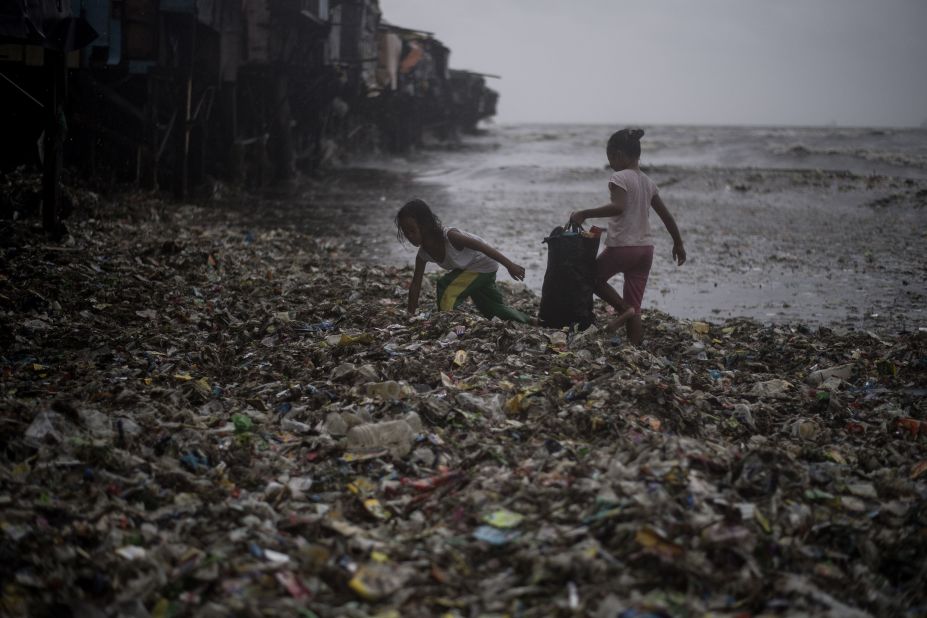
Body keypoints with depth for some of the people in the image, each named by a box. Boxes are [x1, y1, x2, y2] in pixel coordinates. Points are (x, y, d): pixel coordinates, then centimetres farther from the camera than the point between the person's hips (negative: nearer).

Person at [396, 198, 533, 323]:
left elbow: (482, 247, -29)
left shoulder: (449, 236, -34)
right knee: (494, 308, 20)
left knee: (445, 287, -25)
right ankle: (529, 324, 37)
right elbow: (415, 285, -7)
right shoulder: (422, 255, -14)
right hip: (468, 270, 8)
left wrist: (510, 265, -27)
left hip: (484, 265, -8)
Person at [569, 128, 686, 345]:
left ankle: (624, 309, -3)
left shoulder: (619, 178, -10)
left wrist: (584, 214, -24)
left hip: (622, 246, -7)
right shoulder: (647, 181, 13)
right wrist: (678, 243, 27)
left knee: (594, 278, 17)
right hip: (646, 248, 7)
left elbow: (618, 206, -29)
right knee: (634, 307, 10)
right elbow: (666, 216, 17)